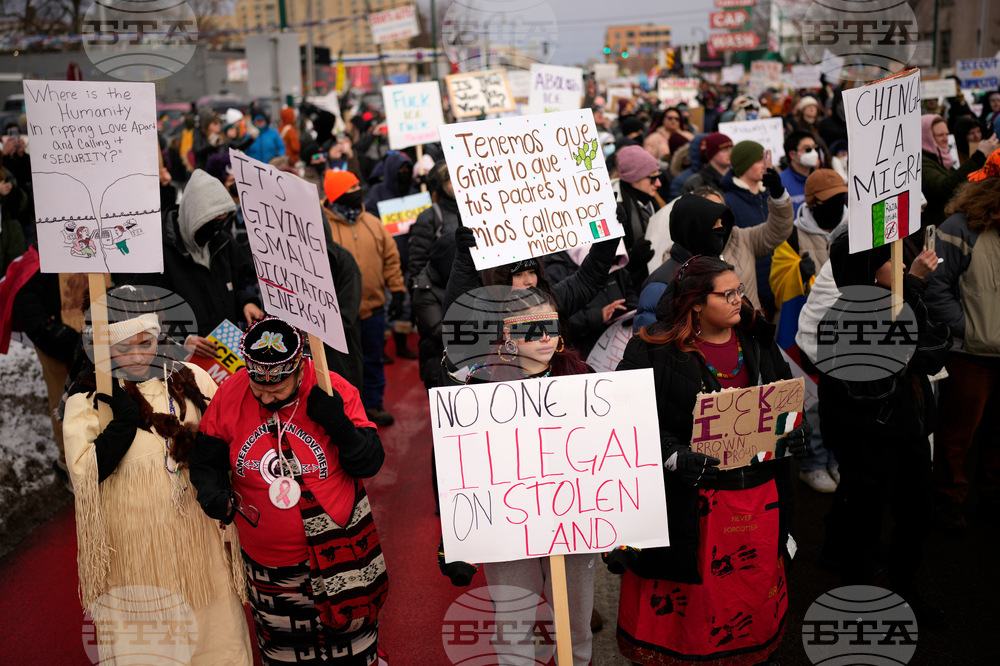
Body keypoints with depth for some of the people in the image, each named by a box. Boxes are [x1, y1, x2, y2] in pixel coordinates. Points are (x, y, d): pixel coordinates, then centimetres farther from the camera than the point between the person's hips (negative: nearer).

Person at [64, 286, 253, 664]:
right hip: (133, 544, -2)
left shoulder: (190, 380, 1)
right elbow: (85, 473, -15)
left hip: (196, 537, 2)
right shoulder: (89, 397, -5)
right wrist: (125, 420, -21)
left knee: (213, 625, 12)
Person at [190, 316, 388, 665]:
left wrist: (339, 424, -29)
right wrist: (213, 493, -19)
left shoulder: (333, 391, -16)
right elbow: (207, 458, 0)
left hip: (337, 544, -2)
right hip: (266, 554, 2)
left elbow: (370, 465, -14)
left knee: (350, 626, 15)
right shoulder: (230, 394, -11)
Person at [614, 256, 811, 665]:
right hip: (694, 502, -5)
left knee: (756, 587, 17)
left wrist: (795, 433, -1)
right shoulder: (654, 352, -10)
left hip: (759, 491, 5)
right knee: (690, 594, 5)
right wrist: (674, 456, -25)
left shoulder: (758, 341, 8)